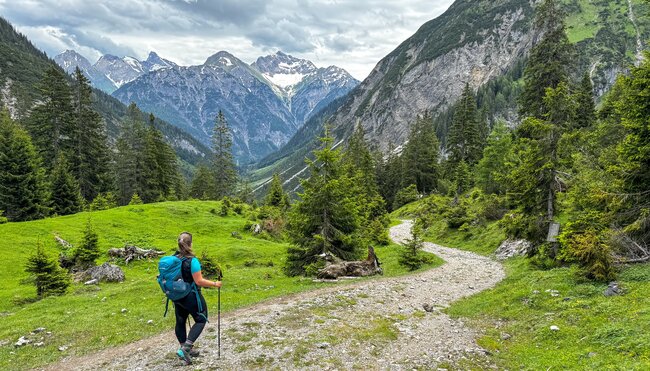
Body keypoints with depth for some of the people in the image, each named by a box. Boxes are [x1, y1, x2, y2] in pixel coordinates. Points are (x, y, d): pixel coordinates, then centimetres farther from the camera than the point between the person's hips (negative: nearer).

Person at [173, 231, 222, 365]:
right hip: (191, 297, -7)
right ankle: (186, 347, -3)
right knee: (201, 320, 9)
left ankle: (184, 349, 31)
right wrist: (215, 284, -12)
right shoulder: (192, 261, -23)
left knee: (180, 322, 17)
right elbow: (199, 281, -23)